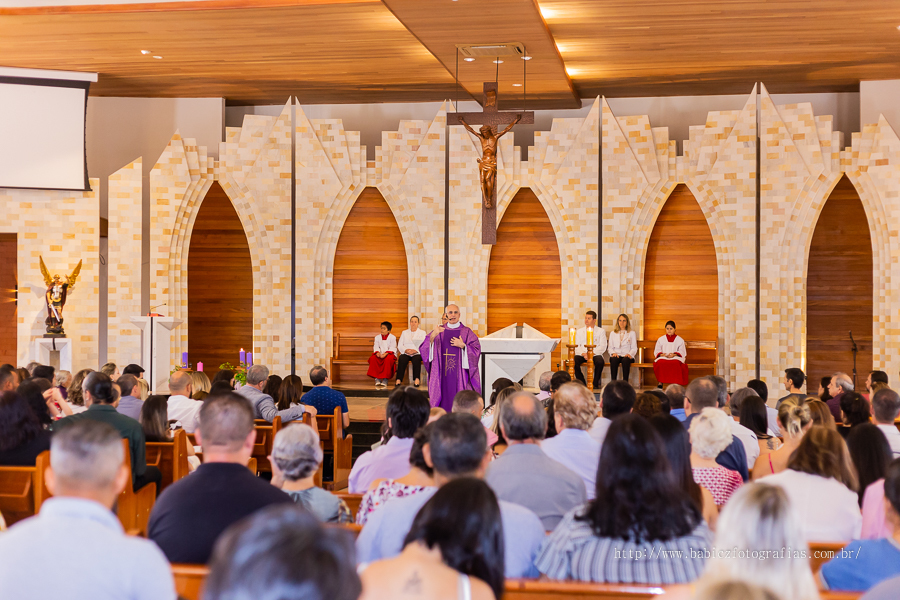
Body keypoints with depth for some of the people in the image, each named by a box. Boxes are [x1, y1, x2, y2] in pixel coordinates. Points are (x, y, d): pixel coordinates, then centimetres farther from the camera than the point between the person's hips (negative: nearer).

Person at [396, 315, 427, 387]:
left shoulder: (422, 332, 18)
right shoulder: (404, 332, 24)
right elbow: (399, 345, 13)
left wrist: (415, 350, -14)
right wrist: (406, 350, -9)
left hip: (417, 353, -1)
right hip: (406, 353, 1)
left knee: (416, 359, -38)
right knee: (402, 359, -34)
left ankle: (416, 380, -43)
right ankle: (398, 380, -41)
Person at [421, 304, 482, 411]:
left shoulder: (467, 332, 7)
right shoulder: (439, 331, 10)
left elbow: (476, 350, 0)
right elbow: (424, 350, 0)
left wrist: (463, 346, -15)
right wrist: (432, 336, -17)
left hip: (459, 375, -1)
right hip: (442, 375, 1)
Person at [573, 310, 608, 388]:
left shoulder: (601, 331, 10)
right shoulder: (579, 331, 17)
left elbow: (603, 347, 1)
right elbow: (577, 346, 8)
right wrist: (583, 354, -13)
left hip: (595, 354, -2)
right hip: (582, 354, 2)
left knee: (600, 361, -36)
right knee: (574, 360, -31)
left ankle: (595, 383, -18)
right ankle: (582, 383, -18)